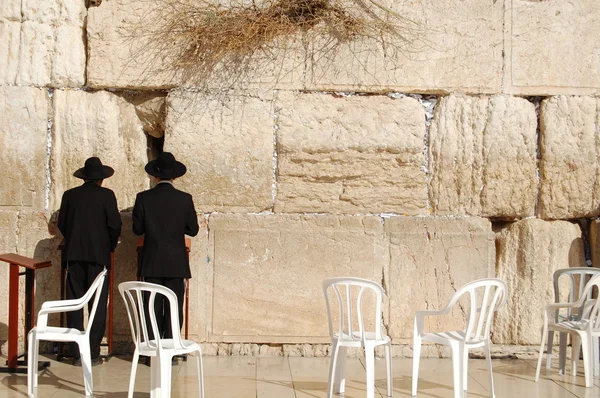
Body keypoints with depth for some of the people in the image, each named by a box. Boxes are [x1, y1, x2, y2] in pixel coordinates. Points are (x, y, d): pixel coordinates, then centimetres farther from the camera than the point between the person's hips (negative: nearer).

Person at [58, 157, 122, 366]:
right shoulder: (106, 195, -3)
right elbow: (115, 225, -6)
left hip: (73, 255, 3)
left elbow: (61, 224, 8)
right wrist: (110, 246, 11)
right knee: (97, 305, 3)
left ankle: (77, 354, 6)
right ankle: (93, 353, 0)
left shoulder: (70, 195, 6)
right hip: (98, 255, -3)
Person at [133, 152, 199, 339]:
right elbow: (193, 230, 1)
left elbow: (137, 229, 1)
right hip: (176, 263, -1)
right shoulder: (185, 199, -5)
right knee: (174, 307, 4)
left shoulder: (143, 198, -4)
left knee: (153, 307, 6)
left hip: (152, 262, 1)